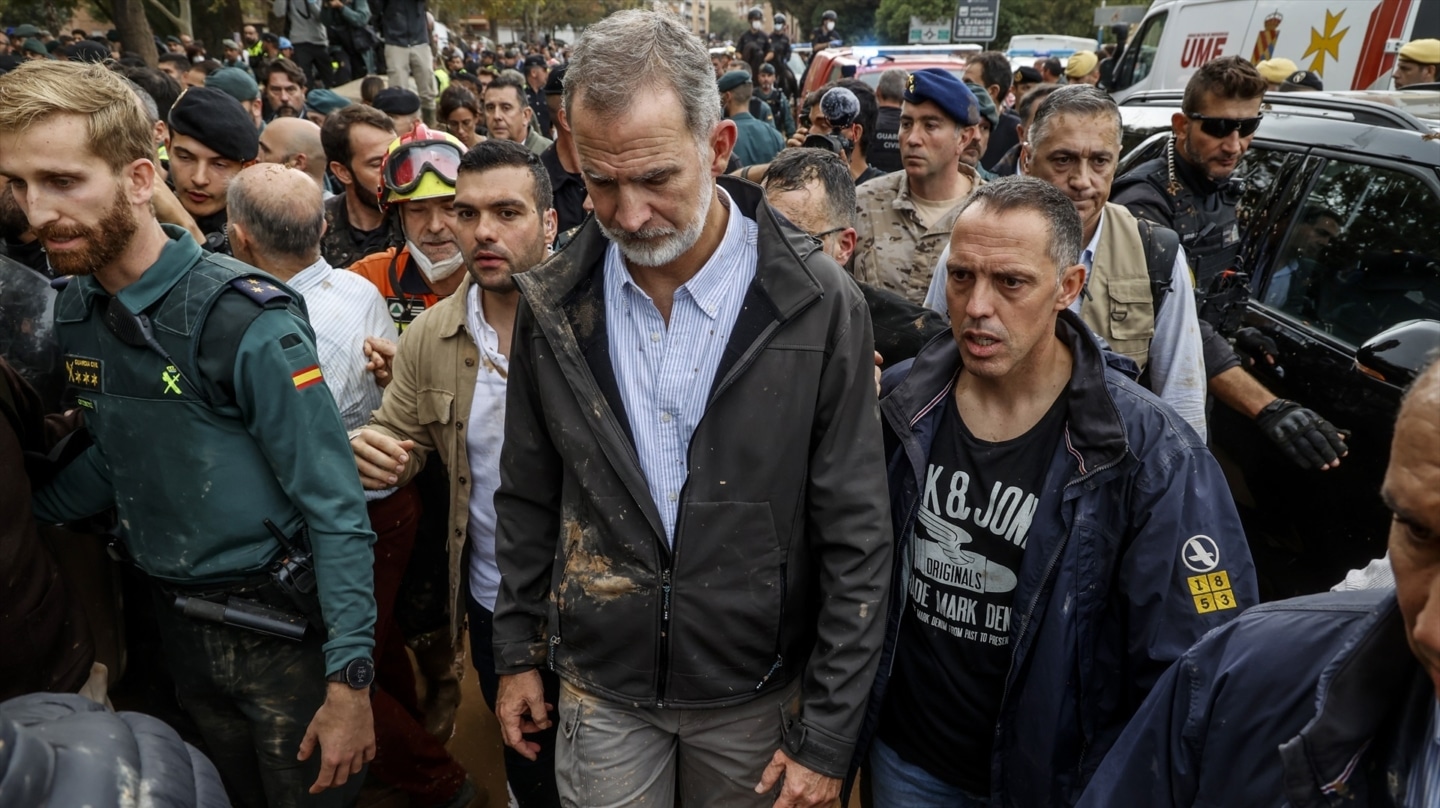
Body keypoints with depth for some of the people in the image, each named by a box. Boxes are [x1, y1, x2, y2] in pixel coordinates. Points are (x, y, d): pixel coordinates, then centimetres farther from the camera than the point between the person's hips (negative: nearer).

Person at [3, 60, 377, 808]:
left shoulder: (242, 319, -22)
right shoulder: (72, 310, -1)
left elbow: (335, 509, -21)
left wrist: (350, 681, -21)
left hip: (279, 623, -6)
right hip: (175, 622, 6)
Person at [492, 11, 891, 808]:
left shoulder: (819, 305, -18)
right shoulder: (552, 301, -9)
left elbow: (855, 538, -12)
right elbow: (528, 495, 4)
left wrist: (827, 736, -9)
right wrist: (517, 651, 9)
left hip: (756, 691, -1)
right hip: (600, 687, 2)